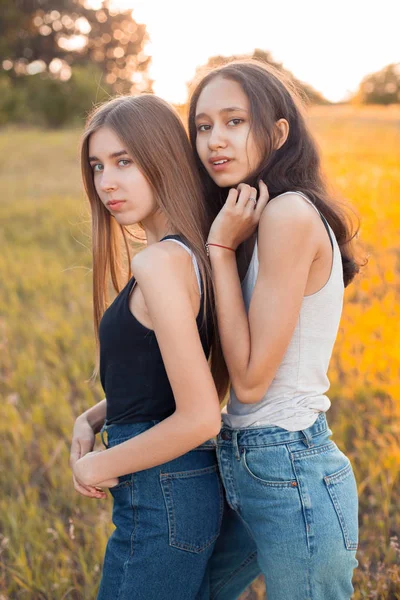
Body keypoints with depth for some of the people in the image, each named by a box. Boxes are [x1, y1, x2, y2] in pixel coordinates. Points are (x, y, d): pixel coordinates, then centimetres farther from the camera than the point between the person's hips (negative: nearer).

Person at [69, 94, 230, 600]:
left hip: (161, 499, -9)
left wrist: (99, 467, -12)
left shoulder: (161, 262, -22)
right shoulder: (190, 251, 6)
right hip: (183, 486, 9)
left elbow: (199, 419, -25)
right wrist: (92, 419, 4)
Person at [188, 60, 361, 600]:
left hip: (292, 477, -9)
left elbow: (251, 378, -19)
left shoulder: (291, 215, -19)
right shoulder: (254, 219, 9)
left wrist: (222, 247, -15)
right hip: (245, 467, 9)